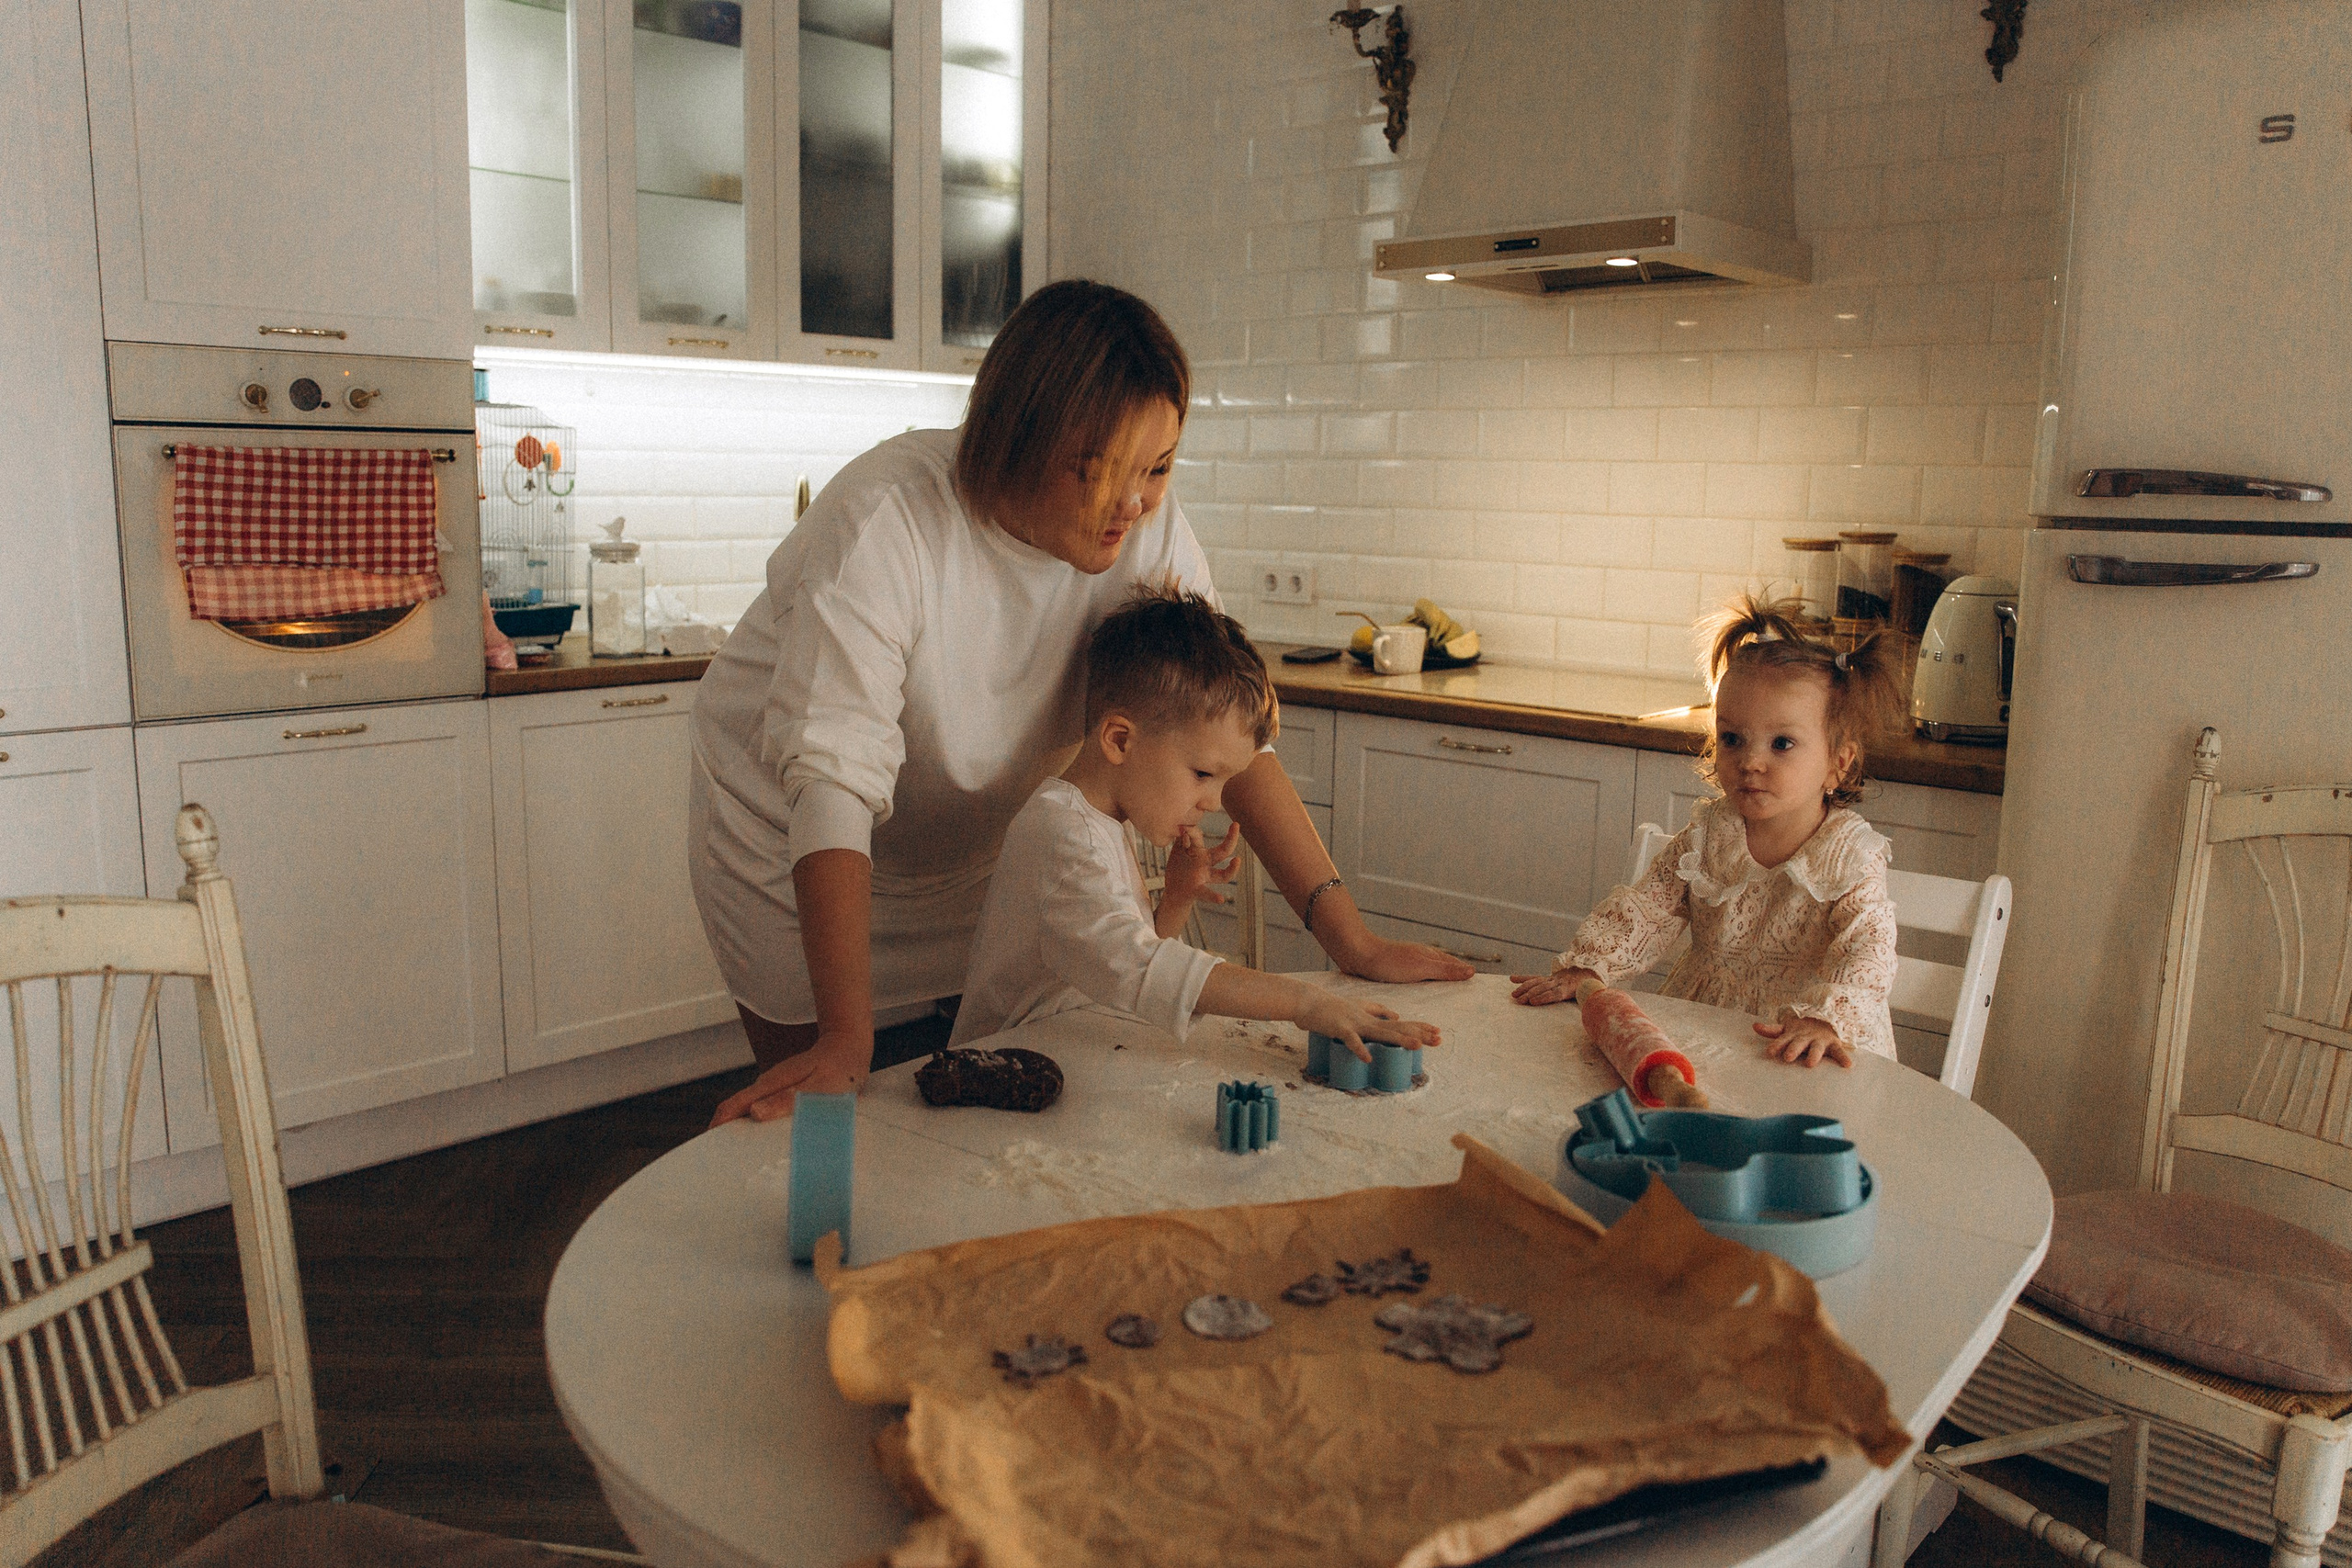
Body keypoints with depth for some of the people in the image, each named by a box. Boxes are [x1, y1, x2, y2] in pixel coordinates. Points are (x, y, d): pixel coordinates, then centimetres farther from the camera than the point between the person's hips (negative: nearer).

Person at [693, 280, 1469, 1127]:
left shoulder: (1145, 527, -19)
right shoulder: (886, 520, -33)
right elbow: (833, 777, -38)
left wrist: (1348, 937, -26)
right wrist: (846, 1037, -45)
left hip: (967, 850, 4)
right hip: (789, 838, -3)